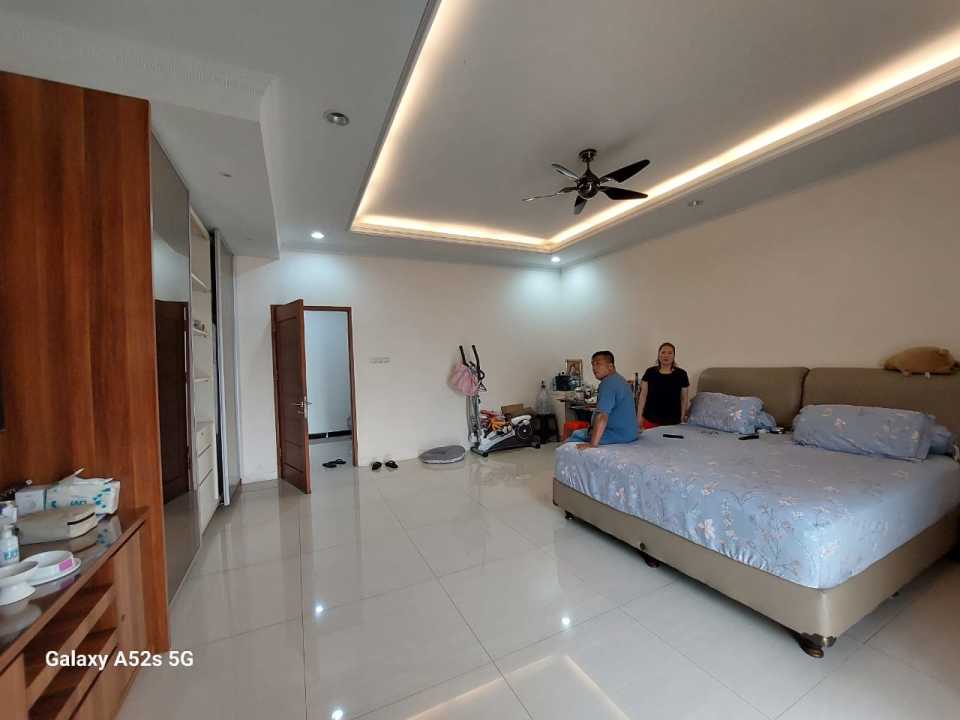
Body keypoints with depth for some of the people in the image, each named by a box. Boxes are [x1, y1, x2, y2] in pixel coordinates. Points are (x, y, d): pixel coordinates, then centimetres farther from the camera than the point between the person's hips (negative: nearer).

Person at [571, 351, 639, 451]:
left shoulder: (608, 383, -21)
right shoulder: (619, 379, 12)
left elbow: (602, 416, -31)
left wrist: (593, 444, -32)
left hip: (618, 435, -10)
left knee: (576, 436, -6)